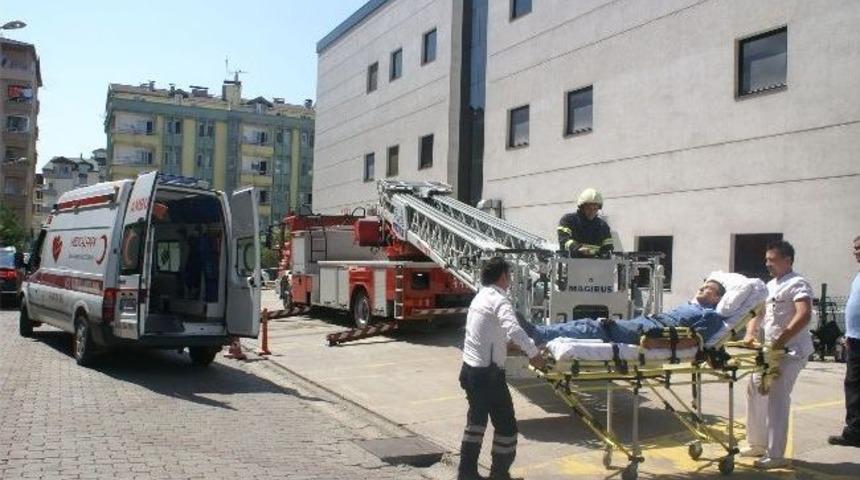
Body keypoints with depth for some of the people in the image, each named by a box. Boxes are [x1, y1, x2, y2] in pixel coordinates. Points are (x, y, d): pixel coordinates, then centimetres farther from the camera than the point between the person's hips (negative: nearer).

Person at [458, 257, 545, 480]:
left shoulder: (481, 297, 12)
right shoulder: (499, 300, -15)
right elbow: (513, 330, -32)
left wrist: (510, 342, 28)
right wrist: (534, 353, -25)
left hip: (469, 369, 9)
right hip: (487, 373, -9)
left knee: (476, 420, 22)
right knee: (506, 424, 5)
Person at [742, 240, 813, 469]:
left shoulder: (798, 284, -11)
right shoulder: (770, 286, 16)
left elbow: (803, 316, -25)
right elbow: (758, 313, 20)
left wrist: (780, 341, -28)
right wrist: (750, 333, 1)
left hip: (791, 351, -9)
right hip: (770, 349, 9)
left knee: (776, 398, -11)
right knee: (755, 391, 12)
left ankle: (775, 455, -5)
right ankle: (757, 444, 25)